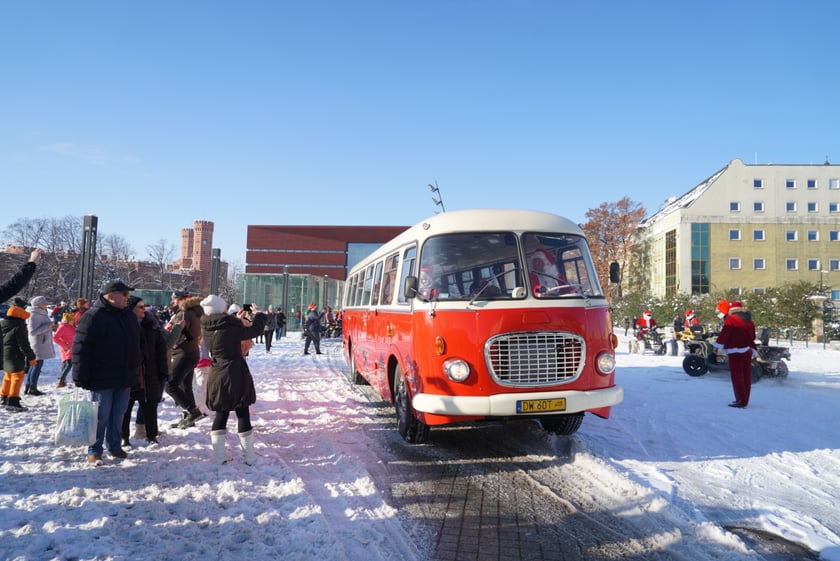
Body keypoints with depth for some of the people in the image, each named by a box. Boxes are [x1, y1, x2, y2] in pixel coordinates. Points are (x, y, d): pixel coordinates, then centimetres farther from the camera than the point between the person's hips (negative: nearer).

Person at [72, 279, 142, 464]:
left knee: (118, 414, 13)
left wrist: (137, 369, 20)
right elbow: (80, 348, -14)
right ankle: (94, 451, 14)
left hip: (125, 378, 7)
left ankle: (114, 446, 26)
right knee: (101, 416, 1)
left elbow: (136, 345, 21)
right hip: (102, 379, -6)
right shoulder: (93, 317, -12)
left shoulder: (129, 316, 11)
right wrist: (81, 378, -16)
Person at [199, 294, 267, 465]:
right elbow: (255, 330, -10)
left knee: (221, 414, 15)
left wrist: (236, 319, 13)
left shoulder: (205, 328, -5)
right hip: (236, 375, -4)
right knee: (243, 414, 5)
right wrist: (258, 314, 6)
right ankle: (249, 456, 11)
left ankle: (219, 456, 13)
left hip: (216, 377, 4)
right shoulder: (232, 327, -19)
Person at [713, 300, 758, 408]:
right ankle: (745, 400, 17)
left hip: (736, 352, -8)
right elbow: (752, 338, 21)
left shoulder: (731, 319, -8)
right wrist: (754, 352, 26)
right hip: (748, 351, 8)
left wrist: (718, 345, -15)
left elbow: (724, 333, -17)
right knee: (746, 376, 11)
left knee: (737, 376, -5)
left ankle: (741, 401, -7)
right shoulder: (749, 321, 17)